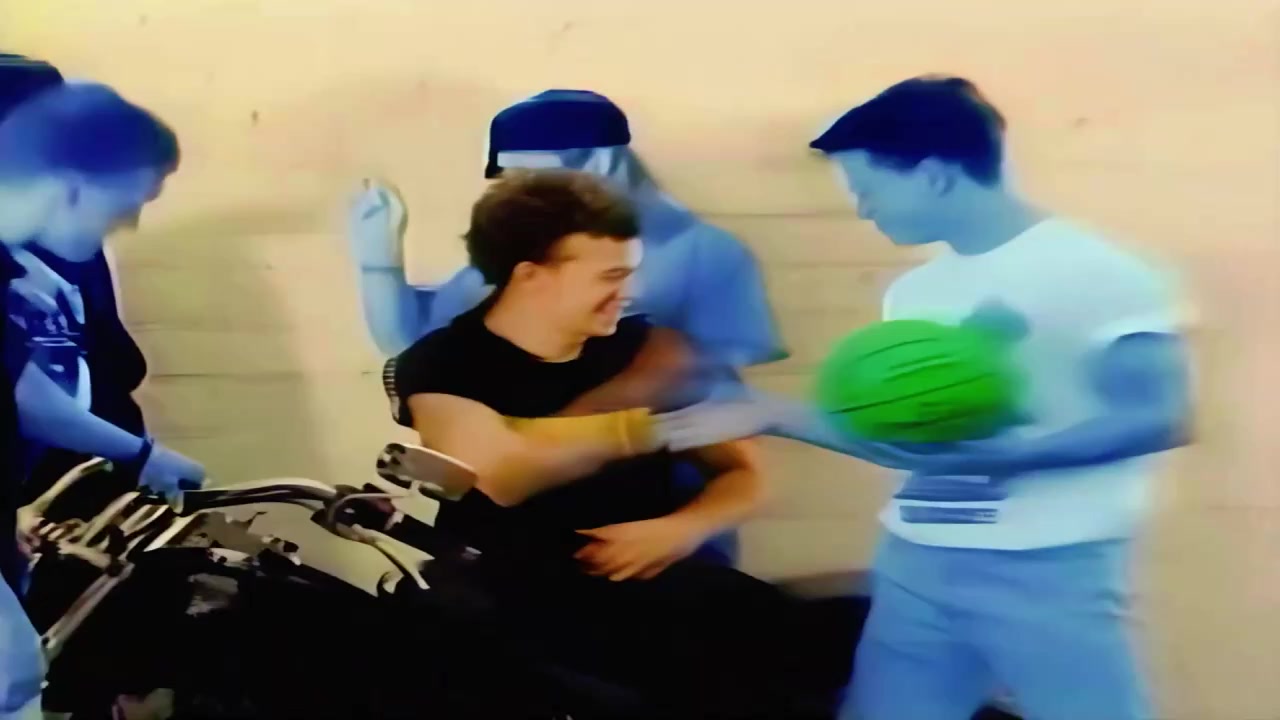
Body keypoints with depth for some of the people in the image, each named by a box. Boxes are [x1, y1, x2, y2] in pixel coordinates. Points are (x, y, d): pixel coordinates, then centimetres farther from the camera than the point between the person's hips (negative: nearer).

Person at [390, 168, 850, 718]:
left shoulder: (644, 348, 8)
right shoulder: (441, 366, -2)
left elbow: (743, 474, 11)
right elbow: (500, 474, -23)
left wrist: (684, 528, -9)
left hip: (657, 578, 4)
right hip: (521, 599, -3)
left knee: (797, 640, -23)